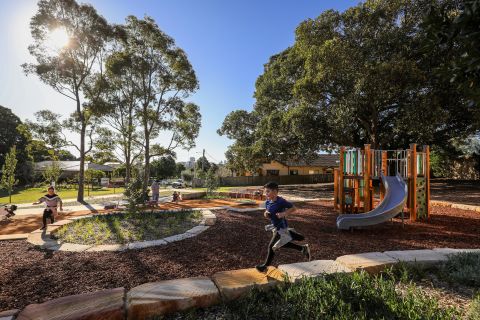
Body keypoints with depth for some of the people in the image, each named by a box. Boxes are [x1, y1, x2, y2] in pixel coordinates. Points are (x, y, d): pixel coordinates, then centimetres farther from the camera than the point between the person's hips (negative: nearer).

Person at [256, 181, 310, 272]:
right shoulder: (267, 202, -2)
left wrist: (283, 214, -29)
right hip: (275, 227, 9)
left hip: (281, 228, -9)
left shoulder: (281, 201, -24)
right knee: (282, 244, 23)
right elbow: (267, 212, 12)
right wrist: (266, 214, -11)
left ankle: (266, 265, 21)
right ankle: (303, 248, 39)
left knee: (272, 246, 1)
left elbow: (293, 208, -18)